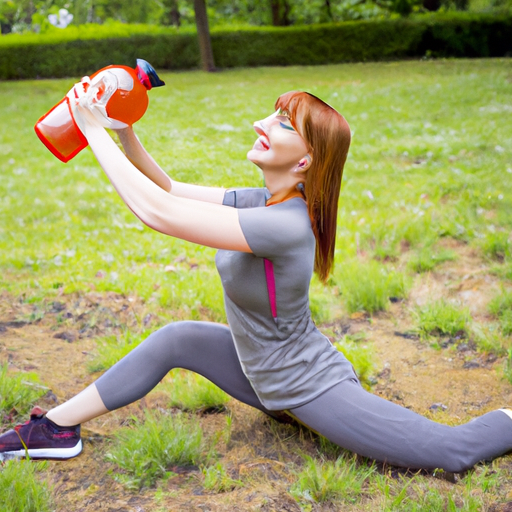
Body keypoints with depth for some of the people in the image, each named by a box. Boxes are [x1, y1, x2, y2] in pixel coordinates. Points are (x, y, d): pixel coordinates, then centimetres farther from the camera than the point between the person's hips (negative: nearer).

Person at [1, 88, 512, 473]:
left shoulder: (287, 223, -34)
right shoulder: (261, 201, -7)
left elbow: (157, 212, -37)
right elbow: (169, 191, 1)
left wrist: (92, 128, -30)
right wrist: (125, 134, -13)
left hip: (312, 388, -8)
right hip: (266, 378, 8)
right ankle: (57, 428, 16)